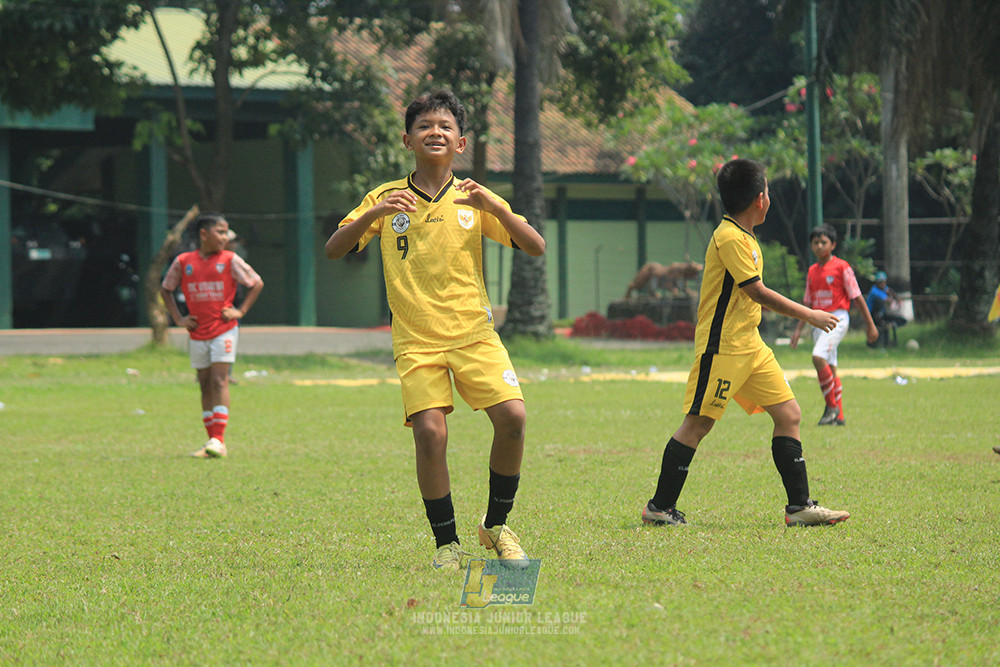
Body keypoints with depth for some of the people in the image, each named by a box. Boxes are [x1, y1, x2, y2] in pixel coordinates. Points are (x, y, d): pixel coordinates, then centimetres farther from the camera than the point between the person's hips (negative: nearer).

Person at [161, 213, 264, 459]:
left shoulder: (230, 260, -3)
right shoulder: (183, 262, 1)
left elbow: (257, 283, 4)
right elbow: (165, 289, 14)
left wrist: (241, 311, -3)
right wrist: (178, 318, 5)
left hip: (224, 330, -3)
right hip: (197, 333, 3)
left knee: (219, 381, -11)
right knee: (205, 385, 7)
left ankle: (218, 440, -14)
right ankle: (213, 441, 14)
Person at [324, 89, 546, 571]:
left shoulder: (472, 200, 7)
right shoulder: (386, 199, 7)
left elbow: (535, 247, 1)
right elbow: (333, 250, 2)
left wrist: (492, 206, -14)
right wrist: (373, 214, -15)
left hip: (474, 333, 1)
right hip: (416, 341, -1)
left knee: (511, 416, -17)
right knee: (429, 431, -18)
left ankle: (496, 525, 5)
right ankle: (447, 544, -2)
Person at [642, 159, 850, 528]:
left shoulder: (744, 237, 15)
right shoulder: (729, 238, -16)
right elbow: (758, 292, -17)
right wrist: (809, 315, -9)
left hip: (750, 345, 10)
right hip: (721, 347, -10)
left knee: (788, 414, 3)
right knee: (698, 423, -5)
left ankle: (800, 506, 4)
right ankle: (660, 506, 4)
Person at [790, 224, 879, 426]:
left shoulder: (841, 267, -5)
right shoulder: (812, 271, 14)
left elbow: (856, 297, -3)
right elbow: (808, 302, 20)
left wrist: (870, 324, -2)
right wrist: (799, 328, 16)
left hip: (837, 318, -7)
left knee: (819, 356, -24)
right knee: (829, 367, 7)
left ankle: (832, 407, -16)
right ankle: (839, 416, 12)